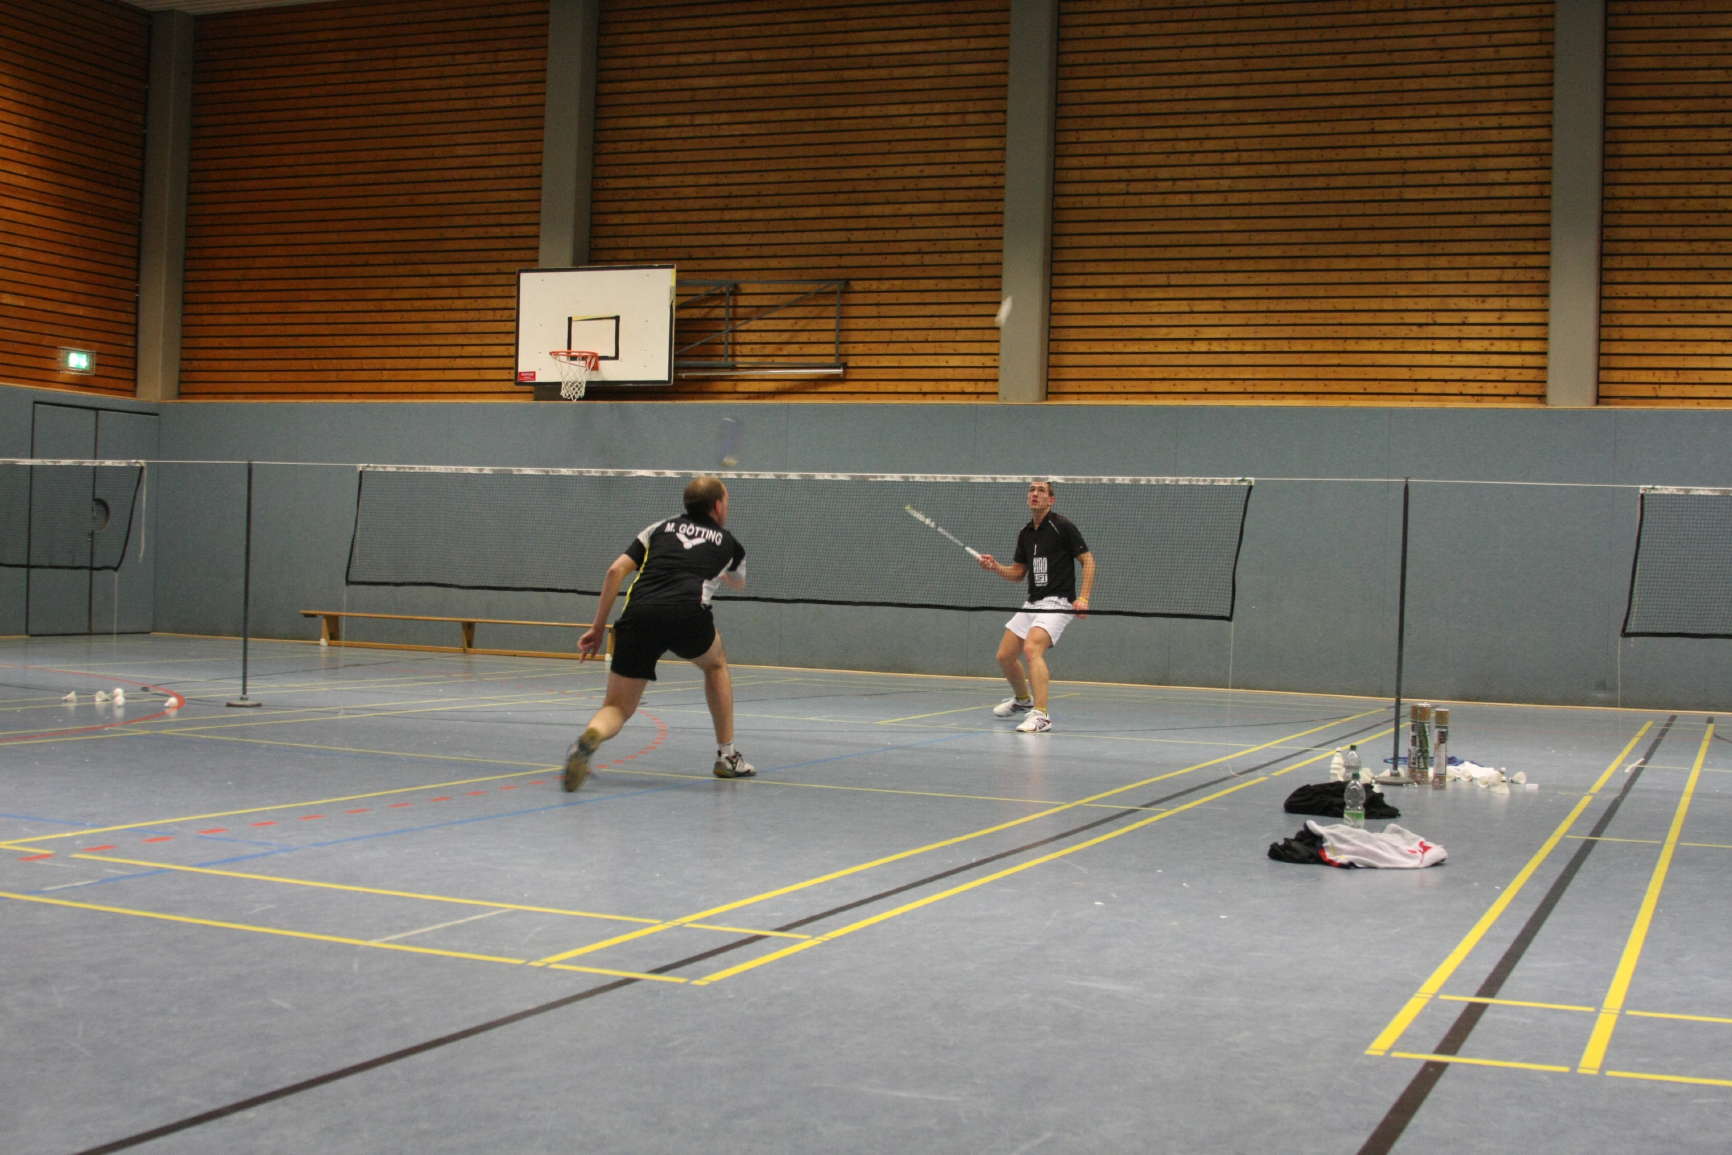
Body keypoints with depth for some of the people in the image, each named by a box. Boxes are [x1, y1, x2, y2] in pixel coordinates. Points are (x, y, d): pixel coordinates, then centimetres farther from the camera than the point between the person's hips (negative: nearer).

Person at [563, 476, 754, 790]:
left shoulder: (660, 528, 28)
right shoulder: (728, 543, 28)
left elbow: (616, 570, 14)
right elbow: (738, 584, 51)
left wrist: (599, 627, 17)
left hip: (638, 614, 1)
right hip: (687, 612, -1)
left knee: (617, 708, 10)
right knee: (716, 664, 33)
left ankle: (590, 737, -27)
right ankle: (726, 756, 32)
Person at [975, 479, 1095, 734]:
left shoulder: (1062, 526, -8)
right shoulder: (1025, 534, 13)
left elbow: (1088, 561, -7)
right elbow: (1018, 573, 19)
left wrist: (1083, 597, -18)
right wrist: (995, 567, -1)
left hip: (1057, 602, -8)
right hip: (1032, 604, 8)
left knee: (1032, 649, -29)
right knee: (1005, 656, 11)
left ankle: (1041, 715, -33)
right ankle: (1022, 699, 39)